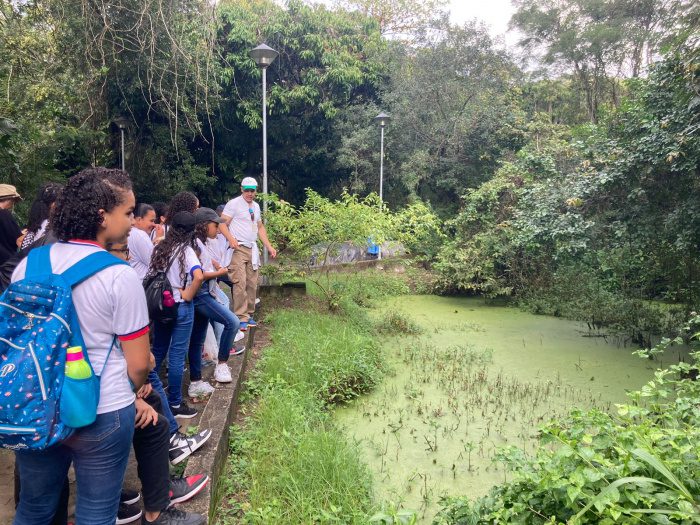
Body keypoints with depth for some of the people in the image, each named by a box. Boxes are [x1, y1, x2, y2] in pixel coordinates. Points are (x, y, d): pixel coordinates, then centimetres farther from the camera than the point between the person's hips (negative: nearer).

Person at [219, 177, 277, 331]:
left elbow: (260, 227, 24)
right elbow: (222, 224, -9)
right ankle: (241, 318, -8)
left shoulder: (256, 206, 17)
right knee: (240, 283, -13)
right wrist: (231, 238, -25)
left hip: (253, 249, 7)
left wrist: (269, 246, 16)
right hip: (238, 248, -7)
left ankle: (249, 315, 16)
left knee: (252, 284, 6)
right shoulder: (234, 203, -4)